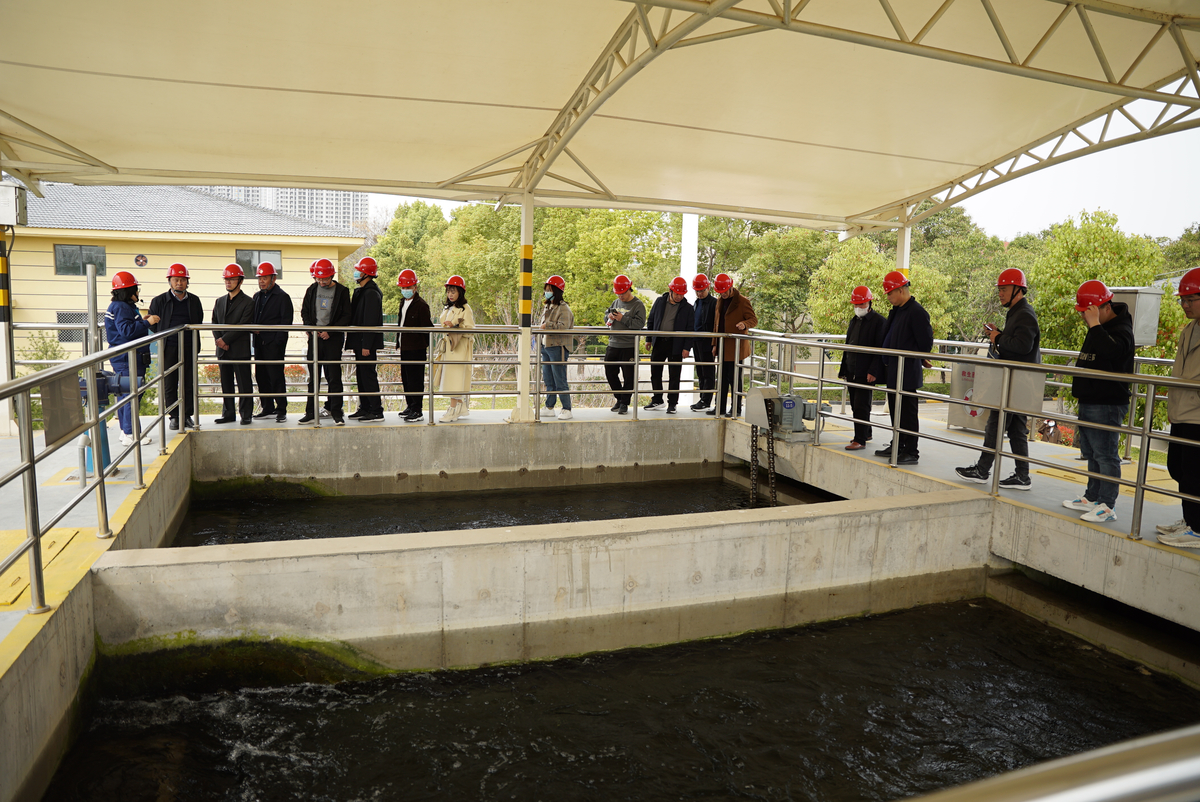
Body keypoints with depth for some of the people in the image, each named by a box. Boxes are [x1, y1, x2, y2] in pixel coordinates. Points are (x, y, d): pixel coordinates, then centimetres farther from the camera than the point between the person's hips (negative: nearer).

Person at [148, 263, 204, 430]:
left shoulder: (194, 300, 9)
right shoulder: (159, 301, 4)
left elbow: (199, 322, 14)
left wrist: (194, 342, 6)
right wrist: (162, 340, 1)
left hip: (189, 348, 1)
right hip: (168, 349, -1)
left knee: (189, 383, 4)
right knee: (169, 384, 3)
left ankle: (188, 415, 14)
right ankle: (174, 416, 12)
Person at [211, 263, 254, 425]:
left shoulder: (247, 302, -3)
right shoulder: (219, 301, 16)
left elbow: (244, 326, -11)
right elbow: (214, 323, 13)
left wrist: (226, 339, -15)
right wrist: (218, 340, -4)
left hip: (240, 349, -6)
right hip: (223, 350, 6)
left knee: (244, 384, -1)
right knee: (226, 383, 9)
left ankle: (246, 415, 5)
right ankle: (228, 413, 17)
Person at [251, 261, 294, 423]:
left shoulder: (282, 297, -4)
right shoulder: (257, 296, 18)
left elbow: (286, 321, -8)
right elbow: (253, 317, 24)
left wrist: (278, 341, -15)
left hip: (274, 344, -7)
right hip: (259, 343, 7)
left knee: (276, 376, -8)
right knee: (261, 376, 9)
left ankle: (281, 410, -3)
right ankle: (268, 408, 18)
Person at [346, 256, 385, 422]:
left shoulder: (371, 293, -14)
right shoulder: (360, 291, 18)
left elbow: (371, 321, -19)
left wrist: (366, 345, -22)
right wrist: (355, 343, 19)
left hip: (367, 344, -10)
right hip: (359, 342, 10)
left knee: (368, 376, -7)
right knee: (361, 375, 13)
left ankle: (377, 411, -3)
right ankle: (364, 408, 21)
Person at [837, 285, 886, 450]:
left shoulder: (879, 321, -7)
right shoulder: (854, 321, 17)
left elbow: (880, 349, -12)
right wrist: (844, 370, 19)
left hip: (866, 373, -8)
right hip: (852, 372, 8)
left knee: (861, 406, -8)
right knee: (856, 405, 14)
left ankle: (860, 440, -4)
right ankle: (866, 433, 28)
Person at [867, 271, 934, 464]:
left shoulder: (917, 312, -14)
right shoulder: (895, 312, 15)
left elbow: (926, 344, -14)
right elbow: (885, 341, 18)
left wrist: (920, 361, 3)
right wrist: (875, 369, 16)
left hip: (907, 373, -9)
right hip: (892, 371, 9)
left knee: (908, 413, -3)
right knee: (895, 410, 17)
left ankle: (911, 453, 4)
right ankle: (898, 446, 28)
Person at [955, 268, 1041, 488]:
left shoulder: (1025, 315, -15)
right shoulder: (1016, 313, 19)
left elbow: (1022, 345, -27)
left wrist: (998, 338, -14)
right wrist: (998, 334, 6)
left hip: (1016, 381, -11)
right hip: (1016, 381, 11)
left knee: (996, 424, -4)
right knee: (1016, 428, 10)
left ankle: (982, 470, 3)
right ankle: (1022, 476, 13)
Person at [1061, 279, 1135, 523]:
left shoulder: (1121, 330, -14)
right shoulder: (1097, 330, 16)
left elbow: (1112, 350, -38)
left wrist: (1094, 323, -31)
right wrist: (1080, 388, 25)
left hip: (1107, 405, -10)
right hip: (1088, 401, 10)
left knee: (1106, 455, -7)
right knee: (1091, 453, 16)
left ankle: (1107, 505, -3)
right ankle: (1092, 498, 25)